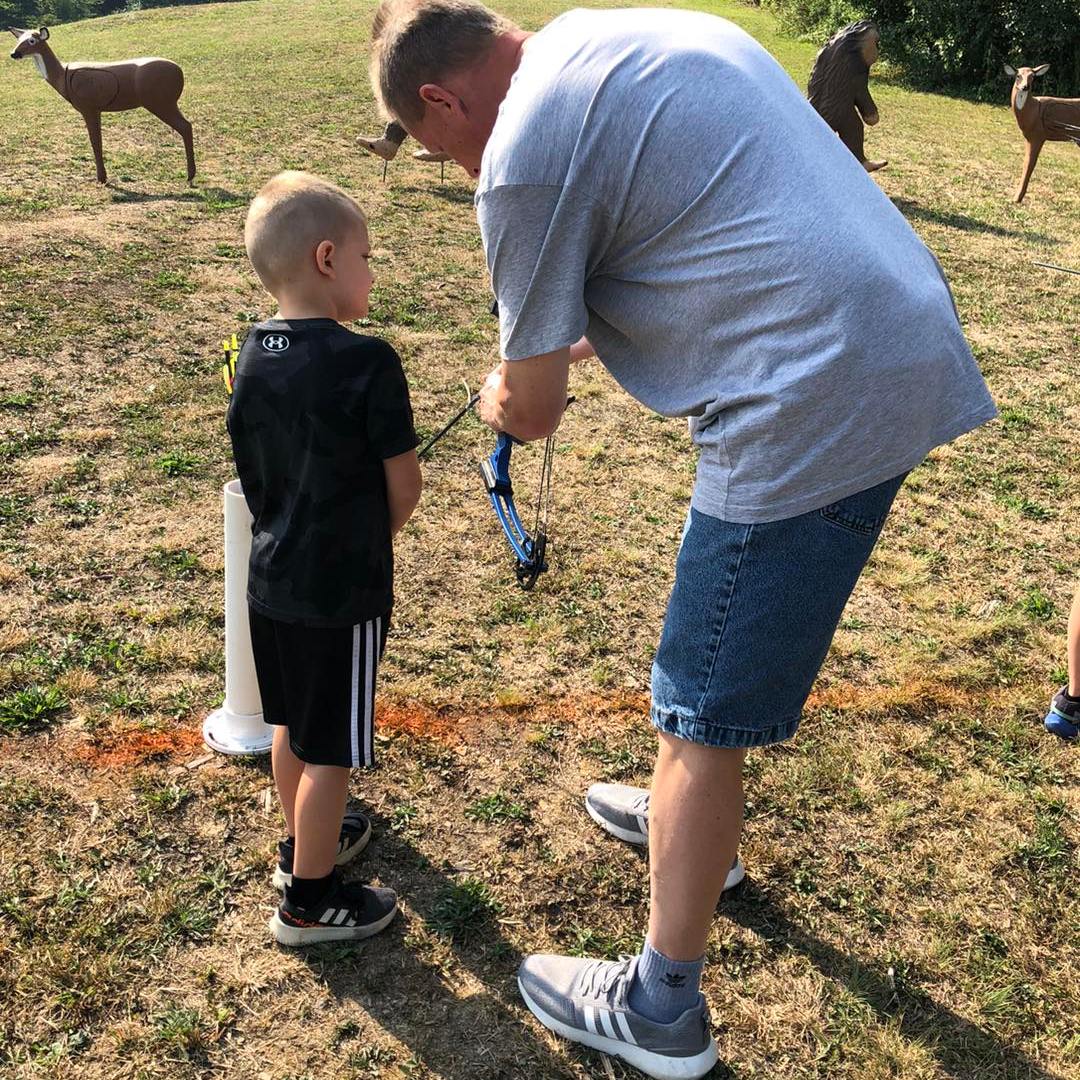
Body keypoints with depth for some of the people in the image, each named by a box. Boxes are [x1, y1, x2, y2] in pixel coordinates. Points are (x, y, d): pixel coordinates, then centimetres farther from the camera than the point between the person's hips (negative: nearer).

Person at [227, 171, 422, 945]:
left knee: (293, 725, 23)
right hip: (344, 591, -7)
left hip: (271, 580, 7)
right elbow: (405, 490, -14)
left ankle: (306, 842, 44)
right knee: (332, 750, 7)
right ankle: (308, 902, 21)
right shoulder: (367, 364, -21)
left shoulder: (252, 356, 0)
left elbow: (255, 471, 8)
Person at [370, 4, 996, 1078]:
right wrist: (588, 335, 28)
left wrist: (499, 396, 20)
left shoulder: (524, 155, -11)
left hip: (813, 405, -10)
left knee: (699, 708, 3)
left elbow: (532, 411, -3)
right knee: (741, 619, 27)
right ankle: (692, 816, 49)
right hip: (909, 347, 10)